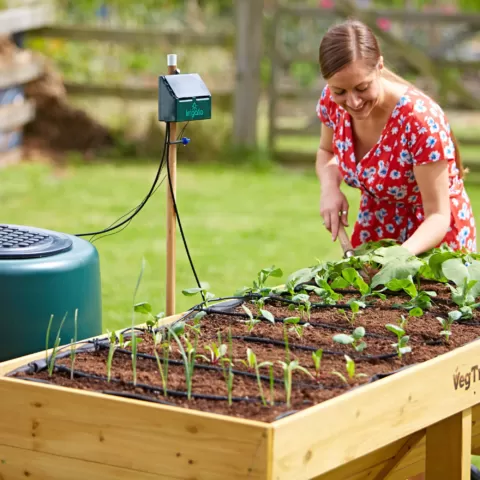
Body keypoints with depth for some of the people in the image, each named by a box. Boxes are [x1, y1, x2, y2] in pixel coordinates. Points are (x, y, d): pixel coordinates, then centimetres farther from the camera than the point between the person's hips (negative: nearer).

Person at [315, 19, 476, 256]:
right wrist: (330, 186, -15)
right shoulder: (331, 101, -16)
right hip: (374, 233, 5)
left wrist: (401, 255, -45)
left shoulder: (421, 118, -31)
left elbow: (438, 216, -26)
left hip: (434, 238, -4)